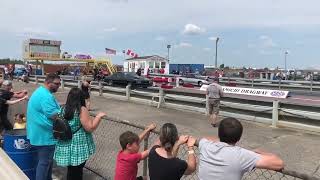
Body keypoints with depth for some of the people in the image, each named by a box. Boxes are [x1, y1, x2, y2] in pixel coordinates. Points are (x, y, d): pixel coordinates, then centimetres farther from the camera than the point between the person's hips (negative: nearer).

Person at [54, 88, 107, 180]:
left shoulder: (63, 109, 2)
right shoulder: (82, 110, -17)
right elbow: (90, 128, -17)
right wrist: (99, 116, -6)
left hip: (65, 146, 5)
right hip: (79, 147, -5)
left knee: (71, 170, 18)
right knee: (77, 171, 9)